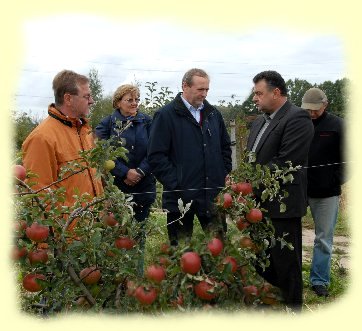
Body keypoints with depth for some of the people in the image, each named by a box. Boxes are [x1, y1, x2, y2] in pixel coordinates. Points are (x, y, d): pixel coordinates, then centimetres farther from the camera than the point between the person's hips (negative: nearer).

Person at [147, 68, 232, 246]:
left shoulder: (214, 113, 11)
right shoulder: (166, 115, -6)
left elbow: (225, 147, 22)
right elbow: (156, 156, -10)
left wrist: (225, 175, 10)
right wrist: (175, 184, -14)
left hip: (214, 196, 4)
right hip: (181, 196, -4)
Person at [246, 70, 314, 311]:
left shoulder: (297, 119, -14)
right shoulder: (260, 121, 15)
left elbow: (284, 162, -21)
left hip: (282, 205, -8)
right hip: (259, 203, 9)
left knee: (286, 263, 5)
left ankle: (291, 308, 22)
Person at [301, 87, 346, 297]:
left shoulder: (337, 126, -3)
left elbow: (346, 159, 0)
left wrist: (338, 182, -8)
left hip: (328, 192, -1)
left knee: (324, 239, 7)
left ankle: (320, 280, 19)